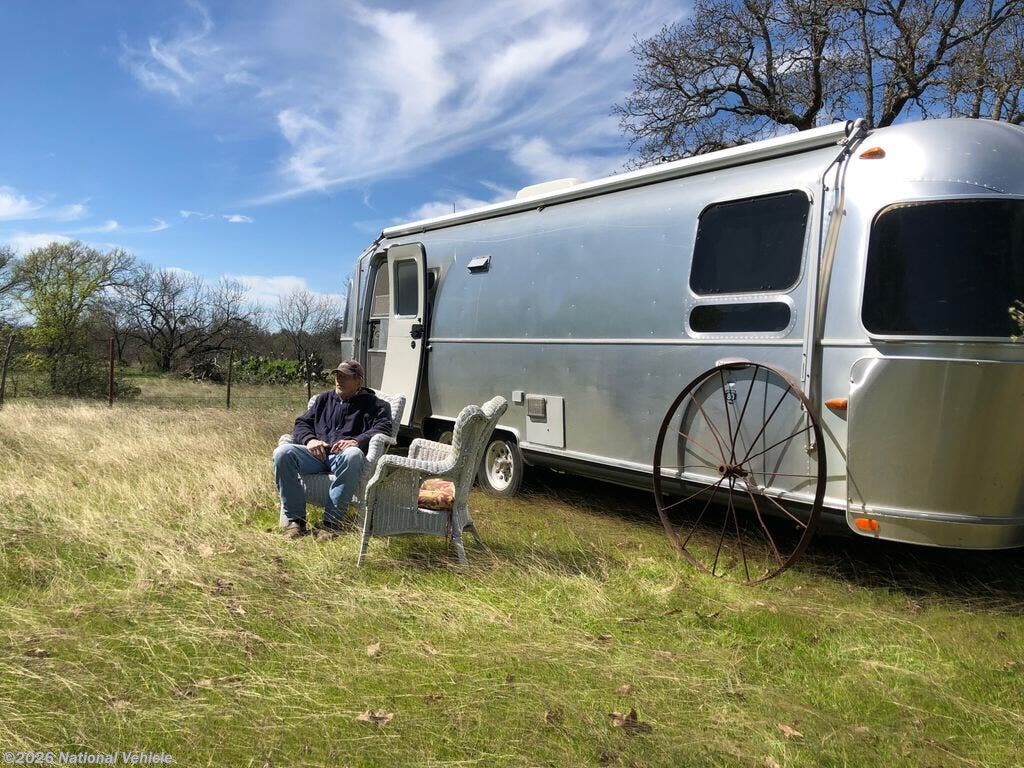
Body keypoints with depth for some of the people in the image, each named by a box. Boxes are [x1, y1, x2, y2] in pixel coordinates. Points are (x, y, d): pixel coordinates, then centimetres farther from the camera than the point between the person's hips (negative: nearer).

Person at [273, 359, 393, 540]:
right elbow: (302, 423, 22)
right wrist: (309, 439, -3)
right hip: (316, 453, 4)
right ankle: (295, 518, -20)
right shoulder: (324, 399, 29)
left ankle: (331, 522, -36)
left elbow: (382, 429, -2)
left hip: (343, 456, -4)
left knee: (353, 455, -40)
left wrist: (357, 441, -21)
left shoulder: (374, 404, 15)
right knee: (283, 453, -25)